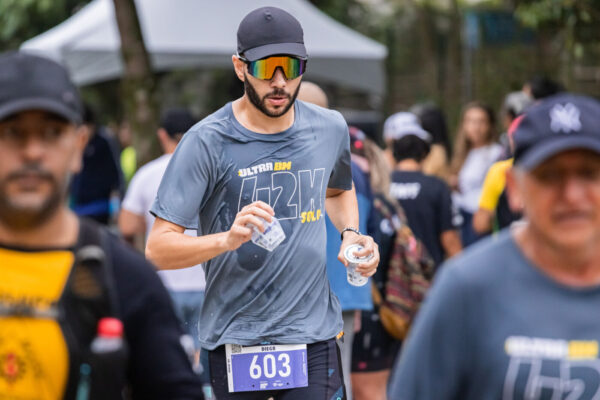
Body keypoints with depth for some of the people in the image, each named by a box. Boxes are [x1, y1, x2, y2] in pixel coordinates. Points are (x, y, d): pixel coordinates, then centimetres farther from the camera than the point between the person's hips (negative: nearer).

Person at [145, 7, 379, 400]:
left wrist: (351, 233, 7)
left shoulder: (330, 128, 5)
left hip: (314, 337, 3)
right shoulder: (206, 142, -10)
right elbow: (158, 249, -12)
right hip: (235, 343, -3)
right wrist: (227, 239, -29)